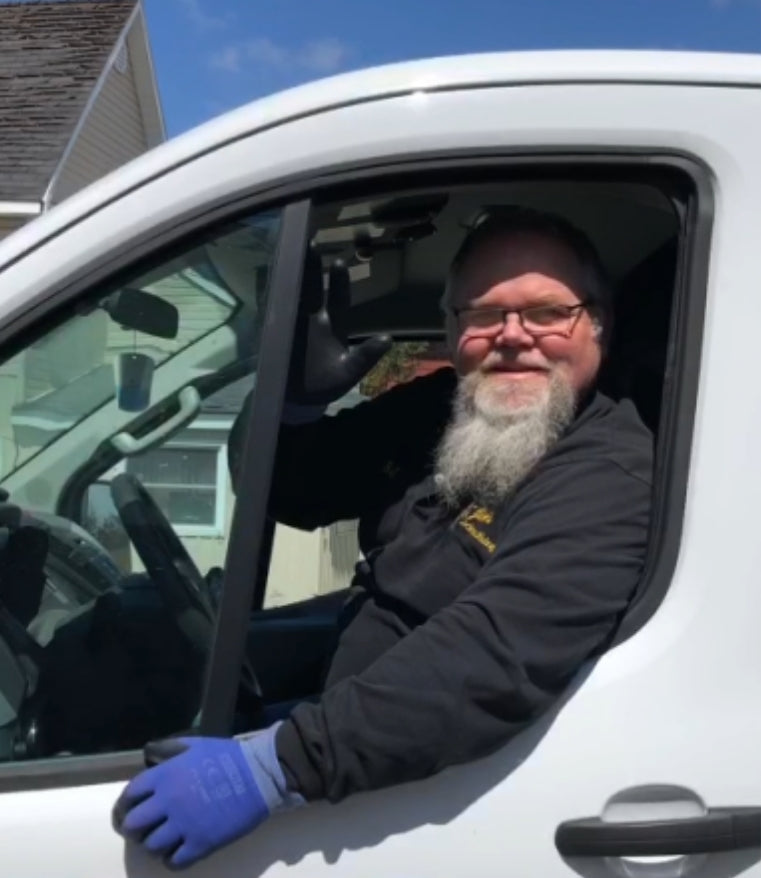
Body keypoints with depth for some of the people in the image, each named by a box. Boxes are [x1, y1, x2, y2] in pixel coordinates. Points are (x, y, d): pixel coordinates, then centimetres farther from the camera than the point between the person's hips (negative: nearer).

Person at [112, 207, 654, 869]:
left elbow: (499, 655, -34)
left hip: (432, 784, -6)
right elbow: (286, 490, 8)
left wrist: (277, 766, -39)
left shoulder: (610, 474, -21)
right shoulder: (437, 411, 1)